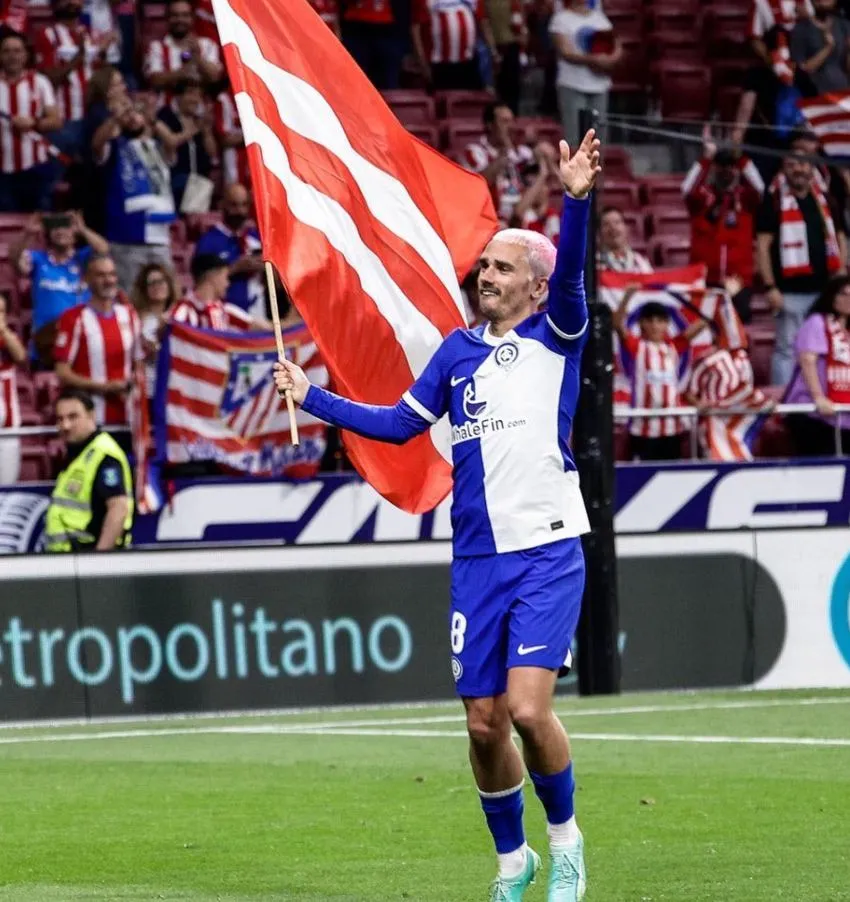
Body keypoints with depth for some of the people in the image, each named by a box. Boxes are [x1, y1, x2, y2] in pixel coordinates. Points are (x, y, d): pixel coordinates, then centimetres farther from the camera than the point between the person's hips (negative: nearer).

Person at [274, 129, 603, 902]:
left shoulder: (556, 336, 0)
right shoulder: (459, 351, 13)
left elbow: (569, 272, -19)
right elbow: (401, 423, 23)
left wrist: (577, 199, -35)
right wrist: (314, 398, 18)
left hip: (548, 554, -5)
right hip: (477, 560, 5)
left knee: (529, 710, -16)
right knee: (484, 724, 5)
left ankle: (565, 836, 9)